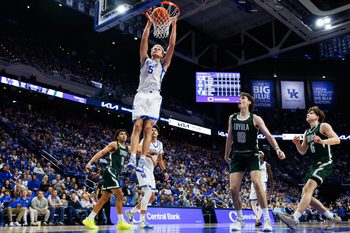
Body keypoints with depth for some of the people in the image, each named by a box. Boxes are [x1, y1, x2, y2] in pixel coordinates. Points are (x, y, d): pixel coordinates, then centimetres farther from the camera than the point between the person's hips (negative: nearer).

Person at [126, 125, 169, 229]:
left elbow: (160, 159, 23)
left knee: (152, 197, 7)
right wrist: (150, 156, -34)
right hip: (143, 168, -8)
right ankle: (142, 221, -17)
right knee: (148, 193, -21)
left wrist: (164, 171, 15)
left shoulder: (160, 144, 15)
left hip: (150, 171, 8)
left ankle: (131, 212, 20)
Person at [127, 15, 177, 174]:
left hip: (154, 96, -1)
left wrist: (173, 26, 11)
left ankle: (142, 161, -14)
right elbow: (144, 41, 14)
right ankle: (132, 158, -18)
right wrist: (149, 24, 11)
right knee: (137, 126, -12)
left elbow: (172, 45, 13)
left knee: (148, 128, -10)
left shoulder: (163, 64, 21)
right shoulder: (145, 60, 24)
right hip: (141, 95, 1)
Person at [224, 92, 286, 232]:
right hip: (237, 156, 4)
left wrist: (277, 149, -31)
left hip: (252, 155, -4)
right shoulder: (232, 118, 6)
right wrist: (226, 155, 21)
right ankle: (240, 219, 16)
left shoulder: (255, 119, -6)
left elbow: (268, 135, -15)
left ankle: (267, 219, -9)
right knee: (233, 189, -3)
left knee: (257, 183, -21)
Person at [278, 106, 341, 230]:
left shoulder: (323, 126, -1)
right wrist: (297, 143, 1)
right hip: (314, 164, 9)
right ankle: (333, 217, 15)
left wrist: (322, 141, -31)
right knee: (306, 194, 5)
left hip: (325, 163, -9)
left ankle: (294, 219, -37)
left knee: (308, 188, -25)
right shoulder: (307, 132, 20)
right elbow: (303, 151, 20)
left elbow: (337, 140, -13)